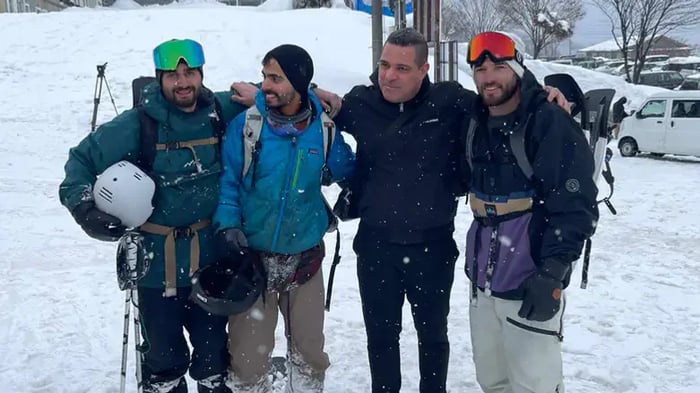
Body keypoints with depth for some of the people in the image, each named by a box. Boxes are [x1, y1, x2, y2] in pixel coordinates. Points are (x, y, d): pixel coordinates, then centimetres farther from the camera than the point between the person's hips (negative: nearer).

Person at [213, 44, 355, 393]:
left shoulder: (324, 130, -3)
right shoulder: (245, 124, -9)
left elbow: (348, 172, 11)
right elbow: (226, 180, -5)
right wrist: (227, 225, -17)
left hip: (306, 258, 2)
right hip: (251, 256, -2)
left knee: (310, 350, 15)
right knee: (248, 353, 7)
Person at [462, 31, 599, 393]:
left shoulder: (550, 122, -14)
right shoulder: (474, 122, 7)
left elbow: (576, 206, -17)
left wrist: (551, 273, -21)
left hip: (530, 282, -7)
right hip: (482, 277, 7)